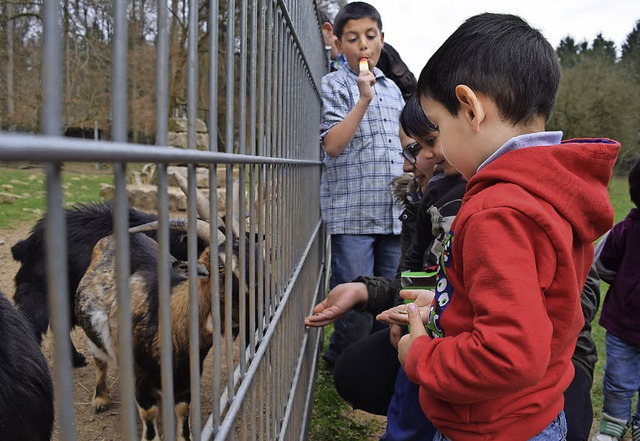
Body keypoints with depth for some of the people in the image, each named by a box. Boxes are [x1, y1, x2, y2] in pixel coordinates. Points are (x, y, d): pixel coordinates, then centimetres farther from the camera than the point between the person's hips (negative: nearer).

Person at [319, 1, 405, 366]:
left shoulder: (392, 88, 18)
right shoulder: (334, 84, 1)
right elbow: (332, 145, -11)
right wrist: (364, 100, -18)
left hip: (392, 212, 6)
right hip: (352, 212, -5)